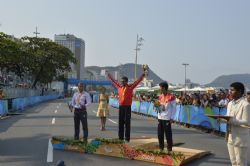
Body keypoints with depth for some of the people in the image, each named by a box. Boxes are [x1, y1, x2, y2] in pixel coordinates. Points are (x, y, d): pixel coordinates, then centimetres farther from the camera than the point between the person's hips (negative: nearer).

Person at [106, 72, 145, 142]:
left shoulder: (130, 87, 0)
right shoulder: (119, 87, 9)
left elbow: (137, 81, -3)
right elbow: (113, 81, 20)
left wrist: (142, 76, -8)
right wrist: (108, 75, 28)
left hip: (127, 107, -4)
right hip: (121, 107, 4)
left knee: (127, 123, -1)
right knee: (121, 122, 9)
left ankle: (127, 138, 4)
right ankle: (120, 137, 17)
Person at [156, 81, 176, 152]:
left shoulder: (171, 97, -9)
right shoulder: (160, 96, 10)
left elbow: (174, 108, -6)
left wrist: (171, 118, -9)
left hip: (167, 118, -6)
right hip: (160, 118, 6)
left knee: (168, 134, 0)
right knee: (160, 134, 9)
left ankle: (169, 148, 11)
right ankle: (161, 147, 22)